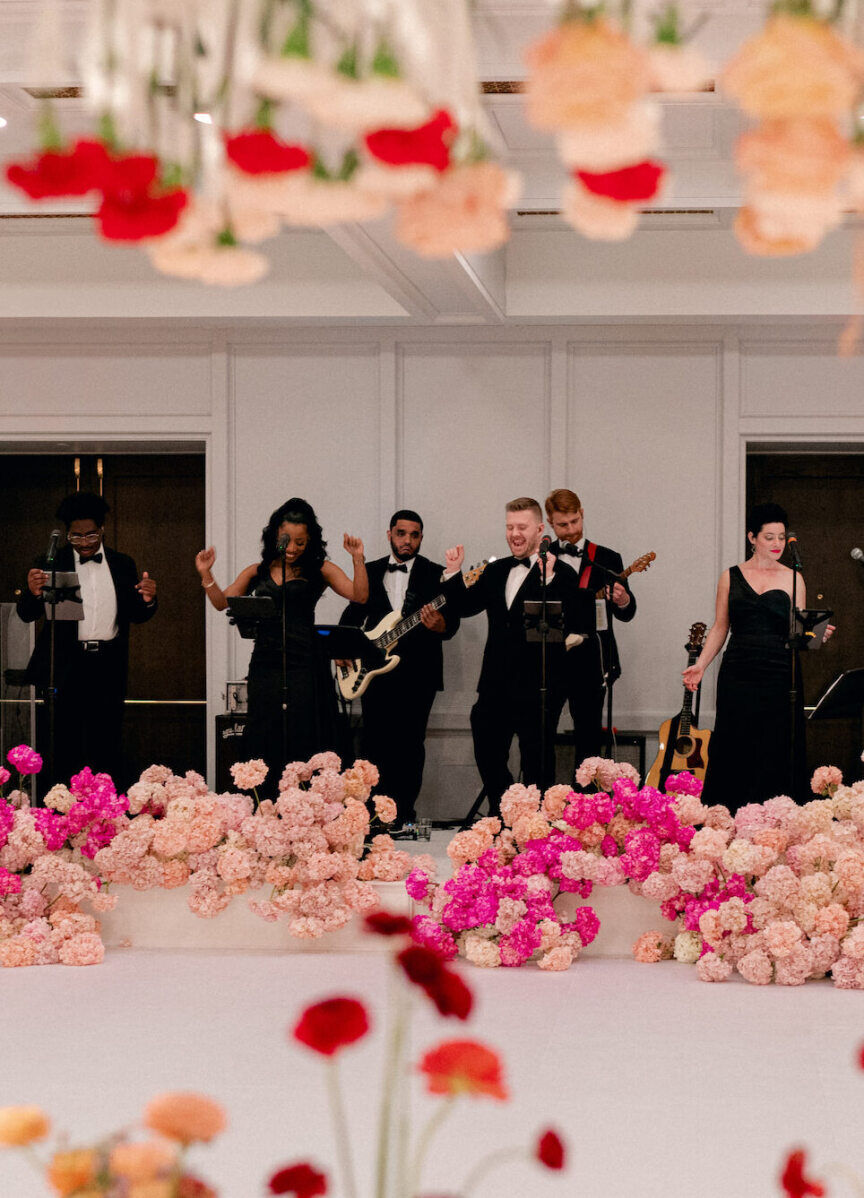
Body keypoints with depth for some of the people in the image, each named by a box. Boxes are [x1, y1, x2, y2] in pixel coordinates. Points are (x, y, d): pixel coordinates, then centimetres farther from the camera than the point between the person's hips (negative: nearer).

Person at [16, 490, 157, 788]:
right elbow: (27, 615, -3)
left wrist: (148, 600, -10)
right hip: (65, 669, -2)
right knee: (63, 747, -1)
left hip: (108, 668, 2)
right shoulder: (51, 564, 3)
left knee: (107, 748, 4)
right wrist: (34, 593, -26)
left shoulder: (122, 565, 11)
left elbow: (137, 616, 13)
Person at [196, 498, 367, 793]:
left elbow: (359, 596, -3)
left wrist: (358, 560, -15)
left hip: (304, 666, -3)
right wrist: (206, 575, -4)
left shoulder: (319, 570, 6)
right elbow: (222, 602, 11)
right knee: (265, 746, 3)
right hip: (266, 665, 3)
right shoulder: (257, 573, 14)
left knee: (302, 744, -4)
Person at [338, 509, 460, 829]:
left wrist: (438, 623, -28)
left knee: (409, 743, -4)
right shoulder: (370, 572, 14)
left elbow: (452, 622, -5)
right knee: (375, 742, 0)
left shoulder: (435, 574, 4)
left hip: (418, 673, -3)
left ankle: (404, 811, 4)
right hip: (375, 669, 3)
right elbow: (352, 615, 20)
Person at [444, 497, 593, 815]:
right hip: (495, 685, 7)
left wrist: (548, 580, -30)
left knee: (537, 765, 3)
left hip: (535, 687, -7)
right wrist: (454, 573, 5)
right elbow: (466, 606, 18)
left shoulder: (560, 574, -9)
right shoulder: (495, 571, 14)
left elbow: (574, 622, -23)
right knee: (488, 758, 14)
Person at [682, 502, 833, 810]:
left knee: (777, 752, -4)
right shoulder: (731, 577, 10)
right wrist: (700, 665, 2)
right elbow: (720, 628, 12)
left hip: (779, 674, -1)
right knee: (734, 751, -1)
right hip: (739, 674, 1)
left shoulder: (792, 579, 8)